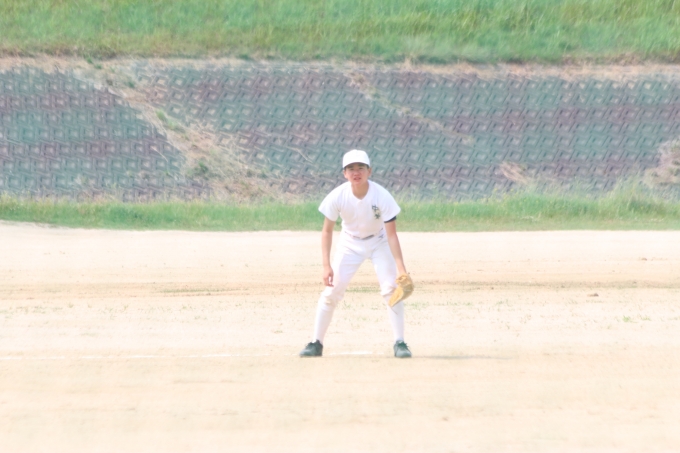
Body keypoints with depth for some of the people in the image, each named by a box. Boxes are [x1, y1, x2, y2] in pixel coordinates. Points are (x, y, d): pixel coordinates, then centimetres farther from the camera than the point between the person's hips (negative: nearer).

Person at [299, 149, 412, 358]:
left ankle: (399, 343, -7)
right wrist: (326, 266, -22)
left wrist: (401, 268, -33)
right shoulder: (337, 196, -25)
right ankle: (316, 343, 3)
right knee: (331, 290, -7)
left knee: (390, 288, -16)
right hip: (350, 243, 1)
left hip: (379, 242, -1)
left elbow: (391, 234, -25)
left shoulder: (381, 196, -28)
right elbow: (327, 231, -15)